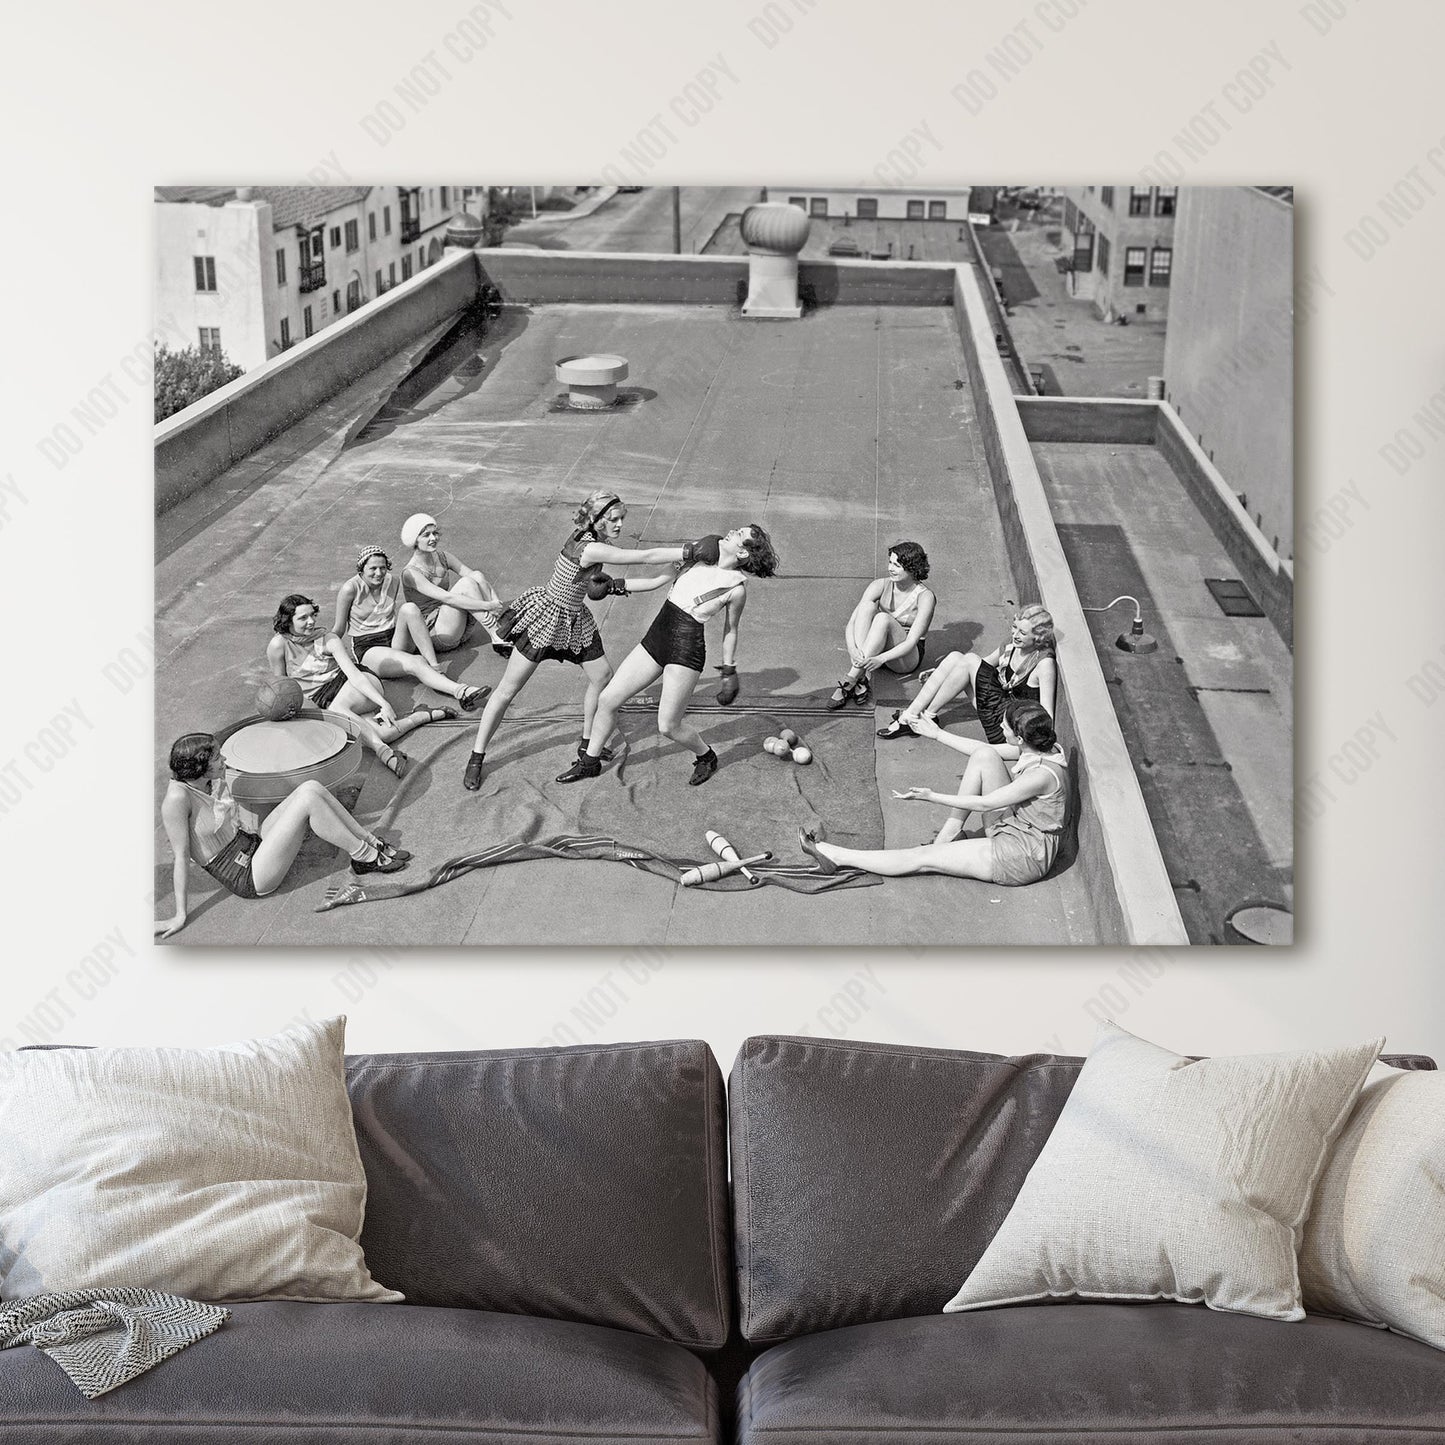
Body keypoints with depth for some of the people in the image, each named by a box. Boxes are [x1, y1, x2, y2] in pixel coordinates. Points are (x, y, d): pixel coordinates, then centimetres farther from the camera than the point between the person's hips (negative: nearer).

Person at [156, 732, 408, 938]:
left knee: (312, 787, -6)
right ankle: (366, 858, -3)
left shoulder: (214, 780, 0)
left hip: (253, 844, 9)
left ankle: (372, 843, 6)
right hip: (249, 878, -9)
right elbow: (181, 857, -21)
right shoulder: (177, 797, -24)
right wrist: (181, 916, -18)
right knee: (308, 799, -19)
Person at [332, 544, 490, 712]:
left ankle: (436, 671, -35)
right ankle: (462, 693, -57)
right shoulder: (350, 588, -11)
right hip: (367, 648, -5)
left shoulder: (393, 581, 4)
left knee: (409, 608, -27)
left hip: (395, 639, 5)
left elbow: (403, 617, 11)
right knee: (415, 664, -34)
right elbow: (339, 630, -2)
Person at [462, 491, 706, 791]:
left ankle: (587, 744, 30)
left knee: (602, 678, 10)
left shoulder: (597, 542, -1)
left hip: (576, 621, 10)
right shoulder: (588, 547, -29)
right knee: (508, 690, -1)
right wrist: (693, 551, -28)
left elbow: (610, 585, 6)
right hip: (545, 618, -10)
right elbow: (645, 556, -30)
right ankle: (476, 758, 8)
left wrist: (662, 580, 1)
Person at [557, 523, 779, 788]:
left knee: (668, 726, -4)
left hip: (686, 649, -6)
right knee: (607, 699, 6)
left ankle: (706, 757, 26)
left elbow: (730, 630, 4)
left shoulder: (737, 587, -9)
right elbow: (656, 581, 16)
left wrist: (729, 672, 10)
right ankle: (590, 762, 24)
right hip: (655, 638, 7)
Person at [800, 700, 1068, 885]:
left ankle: (835, 857, 0)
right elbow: (984, 751, 11)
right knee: (984, 756, -7)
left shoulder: (1042, 774, -30)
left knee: (923, 858, -7)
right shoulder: (1041, 747, -3)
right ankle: (948, 837, 2)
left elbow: (984, 804, -21)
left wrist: (932, 797, -14)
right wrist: (938, 734, 15)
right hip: (1011, 830, 9)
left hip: (1023, 856, -9)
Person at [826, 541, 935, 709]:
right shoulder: (881, 586, -6)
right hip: (875, 649, 3)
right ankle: (862, 679, -40)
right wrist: (852, 648, -34)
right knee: (867, 606, -26)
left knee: (883, 618, -33)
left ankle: (850, 680, -40)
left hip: (907, 657, -3)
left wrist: (880, 659, -39)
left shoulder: (925, 596, -15)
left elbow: (911, 641, -23)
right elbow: (852, 621, -13)